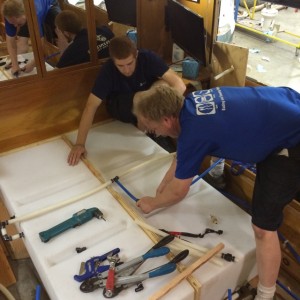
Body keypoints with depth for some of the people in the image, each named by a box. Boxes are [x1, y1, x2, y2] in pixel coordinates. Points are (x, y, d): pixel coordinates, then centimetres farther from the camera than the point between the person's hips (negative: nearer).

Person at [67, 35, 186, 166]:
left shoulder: (147, 58, -27)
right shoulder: (107, 70, -29)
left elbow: (180, 85, -32)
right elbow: (91, 106, -30)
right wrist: (79, 143, -36)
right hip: (120, 106, -1)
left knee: (164, 85, -29)